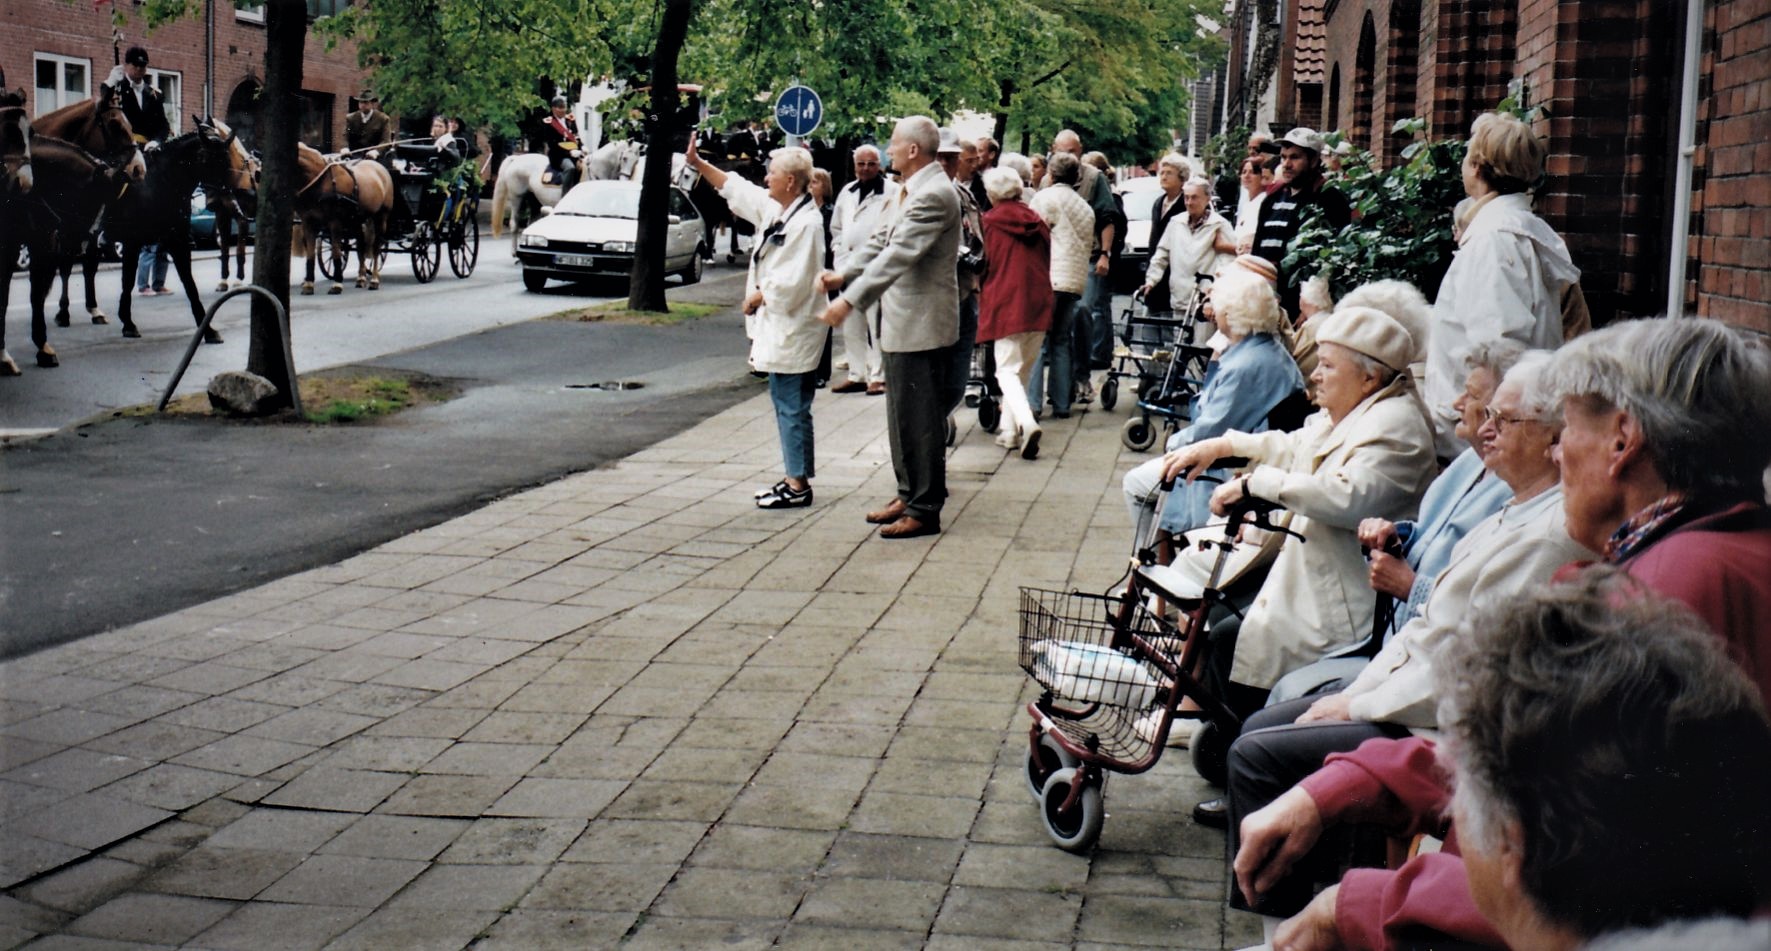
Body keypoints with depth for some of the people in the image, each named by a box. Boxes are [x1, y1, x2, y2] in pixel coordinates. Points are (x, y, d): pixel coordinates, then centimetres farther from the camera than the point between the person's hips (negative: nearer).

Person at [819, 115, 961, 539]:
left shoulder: (934, 194, -19)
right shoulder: (909, 191, 14)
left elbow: (899, 255, -26)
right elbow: (881, 241, 16)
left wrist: (850, 300, -29)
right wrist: (844, 275, 0)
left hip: (921, 324, -11)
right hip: (900, 321, 11)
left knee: (919, 417, -4)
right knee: (901, 413, 17)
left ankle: (924, 509, 3)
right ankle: (908, 494, 28)